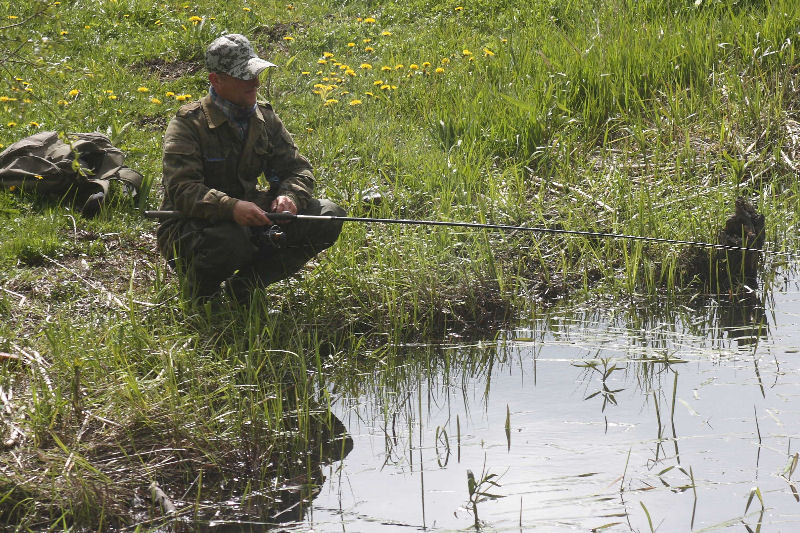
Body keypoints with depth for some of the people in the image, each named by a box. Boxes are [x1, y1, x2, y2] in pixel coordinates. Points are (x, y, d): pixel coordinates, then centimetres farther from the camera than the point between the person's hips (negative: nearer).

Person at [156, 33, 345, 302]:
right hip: (191, 226, -6)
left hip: (250, 218, 6)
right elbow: (181, 190, -25)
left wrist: (290, 196, -20)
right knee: (232, 240, -41)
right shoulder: (188, 124, -14)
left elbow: (297, 169, 6)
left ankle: (246, 283, -2)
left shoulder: (265, 118, 5)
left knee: (328, 216, -8)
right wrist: (231, 207, -42)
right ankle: (197, 288, -4)